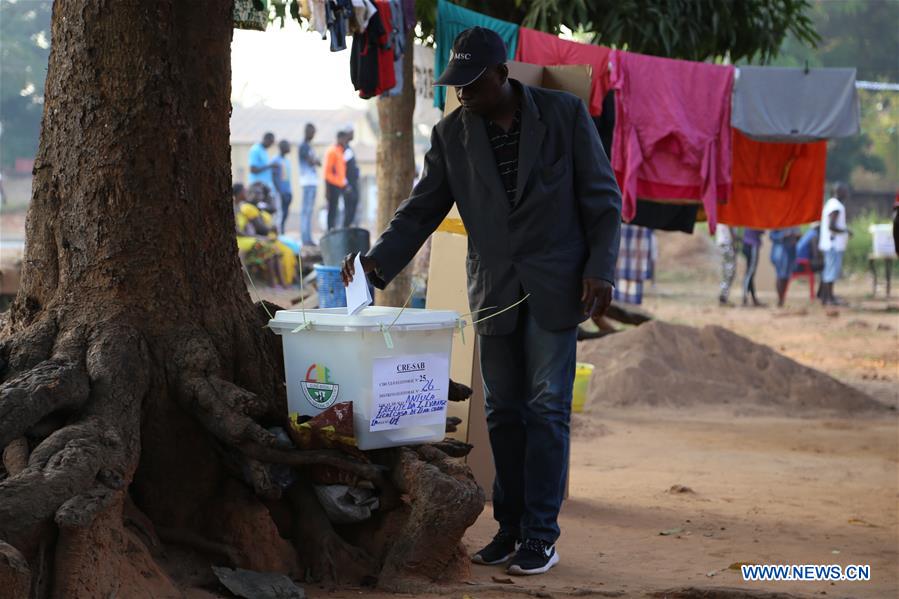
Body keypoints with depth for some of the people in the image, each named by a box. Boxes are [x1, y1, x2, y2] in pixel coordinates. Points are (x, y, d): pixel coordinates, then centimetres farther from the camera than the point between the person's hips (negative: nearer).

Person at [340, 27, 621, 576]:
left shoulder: (564, 114, -6)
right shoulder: (452, 133, 2)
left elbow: (602, 197, -2)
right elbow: (422, 210, 4)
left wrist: (600, 270, -10)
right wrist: (379, 263, -9)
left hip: (554, 287, -3)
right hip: (494, 292, 4)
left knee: (546, 408, -6)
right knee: (504, 412, 6)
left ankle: (541, 536, -3)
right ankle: (510, 528, 14)